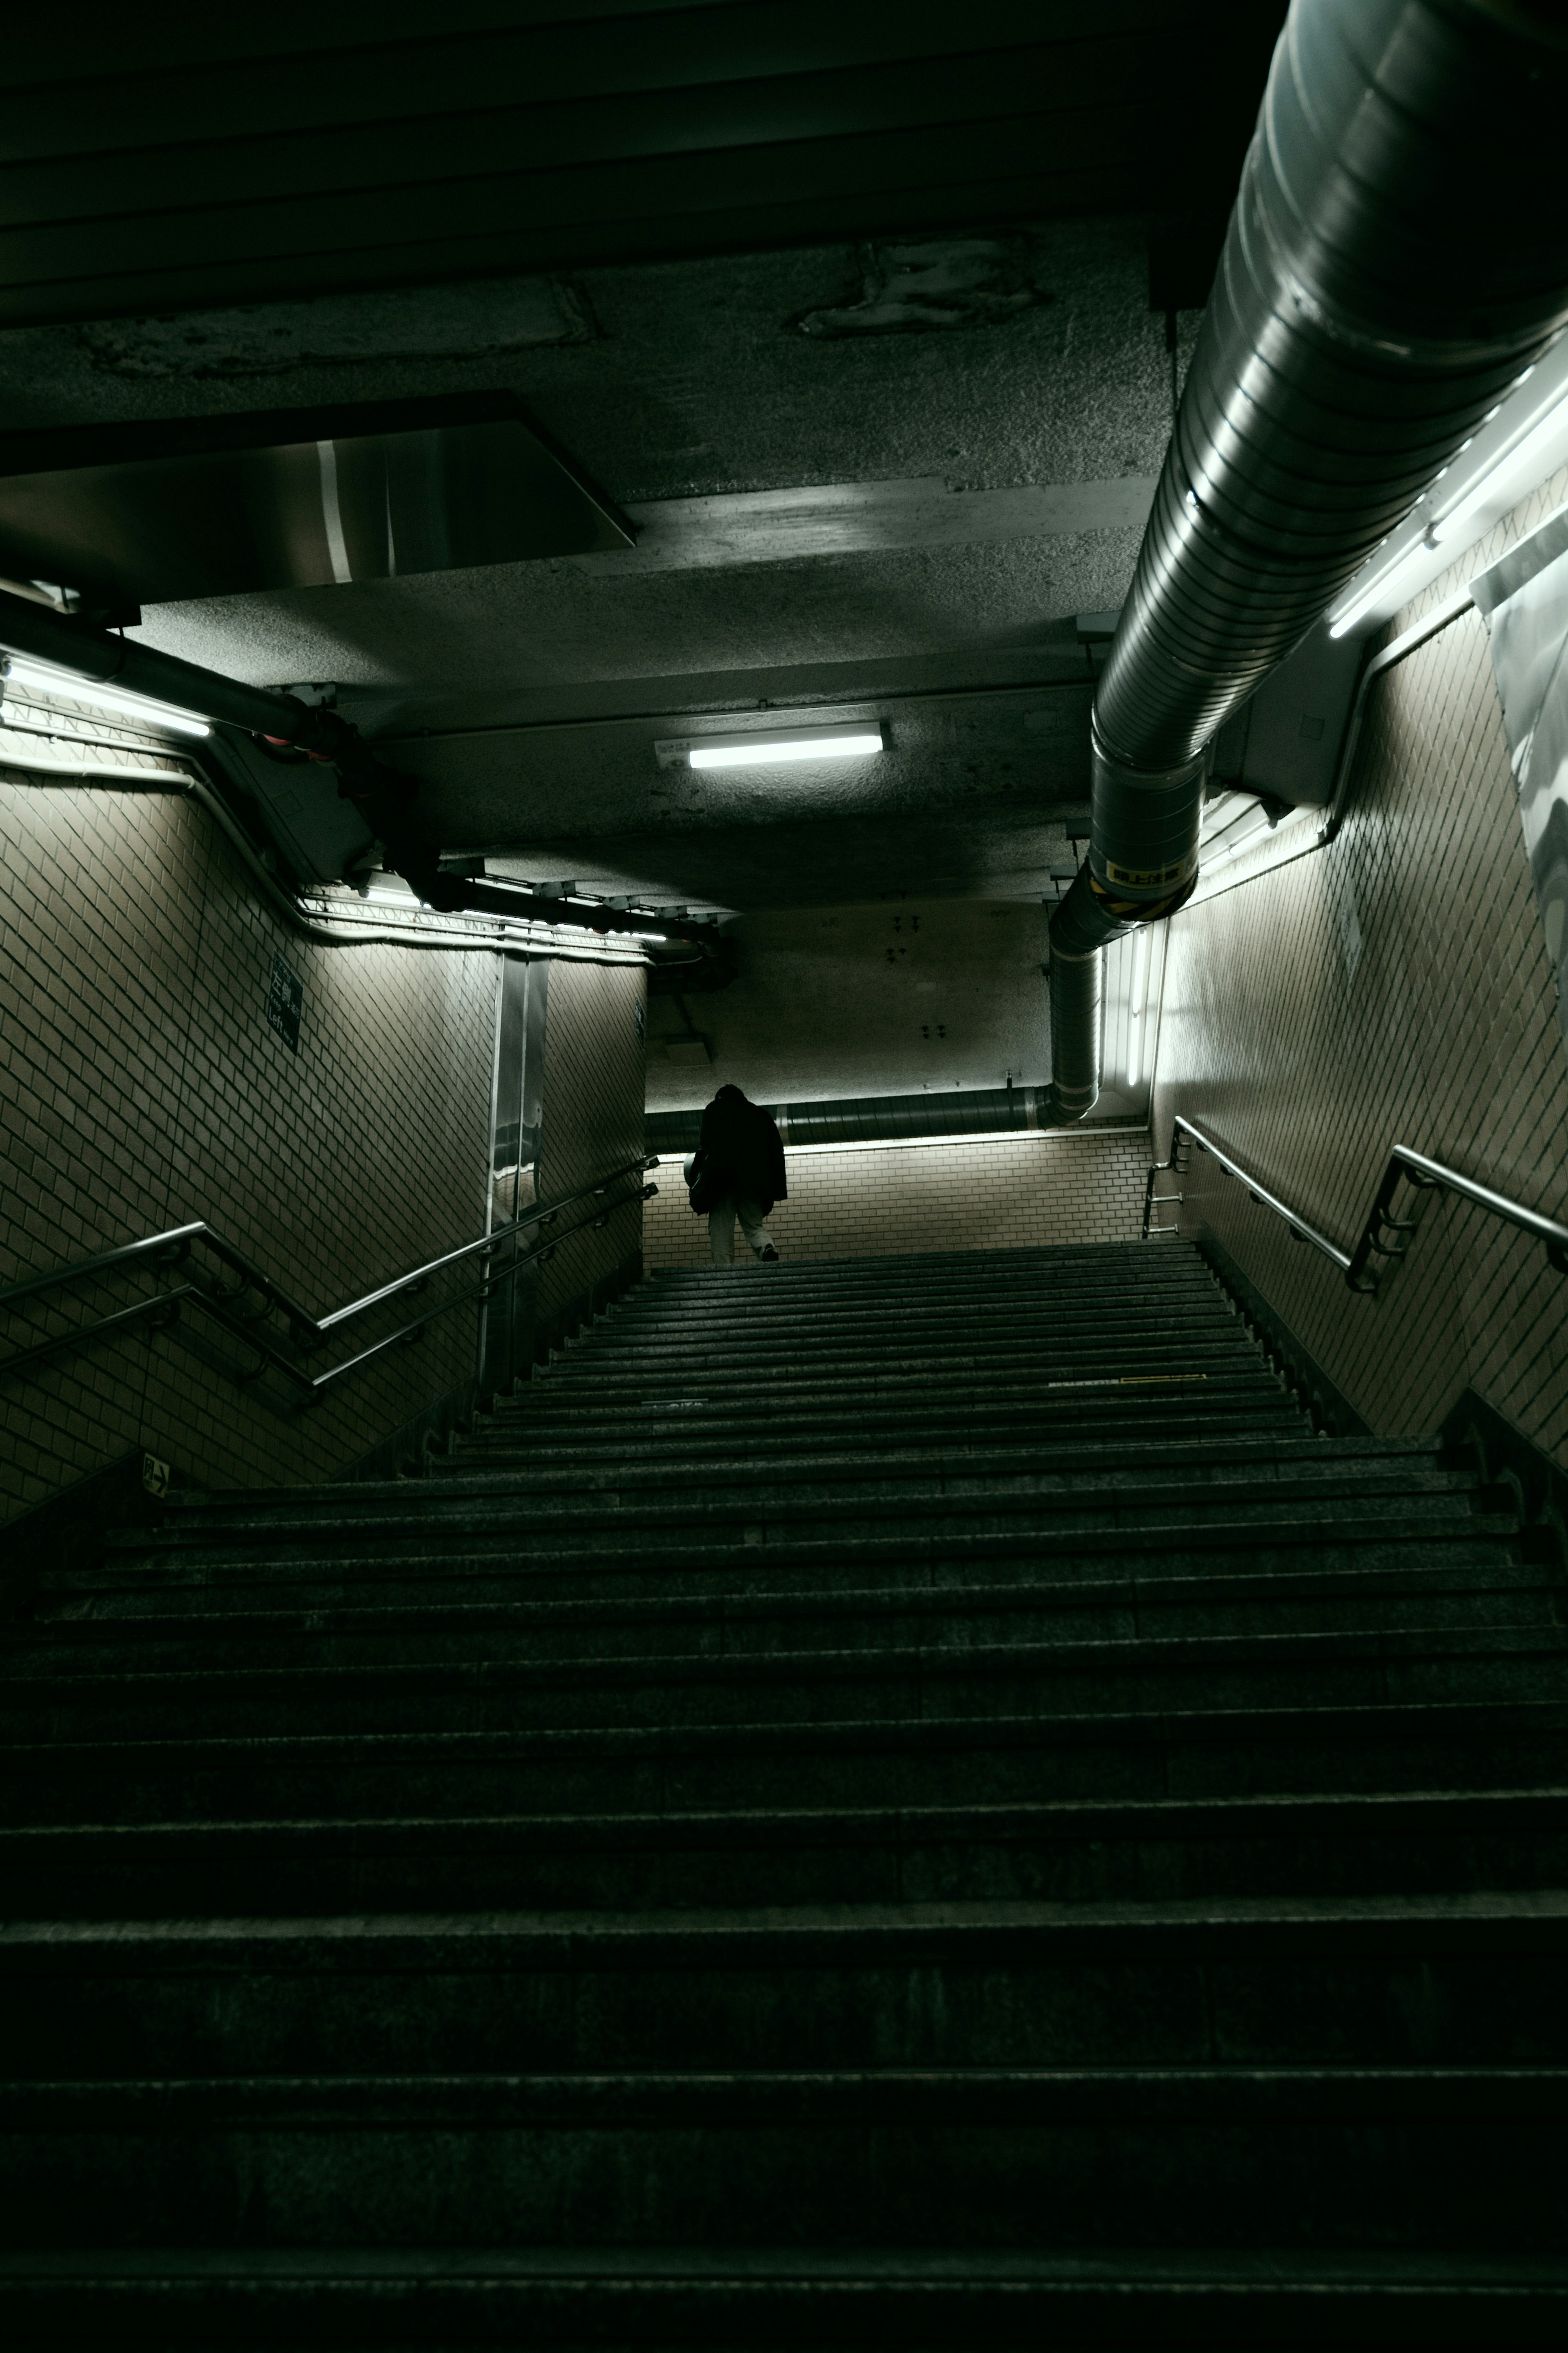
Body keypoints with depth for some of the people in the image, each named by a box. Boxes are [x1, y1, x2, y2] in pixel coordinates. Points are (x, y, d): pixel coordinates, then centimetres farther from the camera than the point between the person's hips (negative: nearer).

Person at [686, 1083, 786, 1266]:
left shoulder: (715, 1108, 15)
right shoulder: (760, 1113, 25)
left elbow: (706, 1143, 2)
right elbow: (776, 1149, 15)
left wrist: (696, 1174, 13)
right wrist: (776, 1186, 14)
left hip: (722, 1179, -3)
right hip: (755, 1181, 3)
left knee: (720, 1229, -5)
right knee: (754, 1225, 7)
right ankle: (768, 1248, -24)